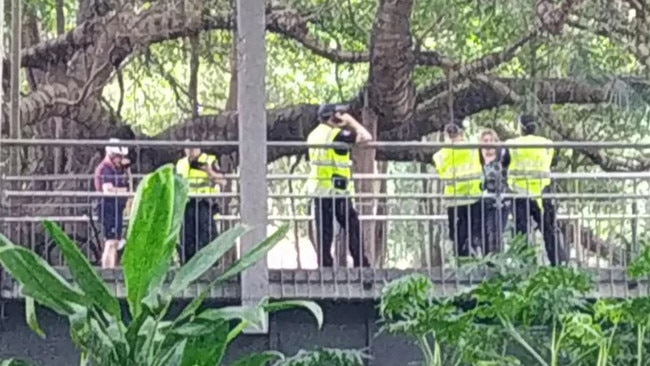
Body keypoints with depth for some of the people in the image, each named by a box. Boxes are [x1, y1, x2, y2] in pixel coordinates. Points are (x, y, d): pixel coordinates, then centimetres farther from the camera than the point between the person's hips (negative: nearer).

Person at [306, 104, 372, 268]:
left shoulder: (314, 135, 10)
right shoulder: (337, 135, -14)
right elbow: (366, 137, -19)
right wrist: (351, 121, -4)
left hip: (318, 191, 7)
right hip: (337, 191, -7)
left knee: (323, 231, 7)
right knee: (353, 228, 3)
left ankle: (325, 265, 5)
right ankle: (361, 264, 3)